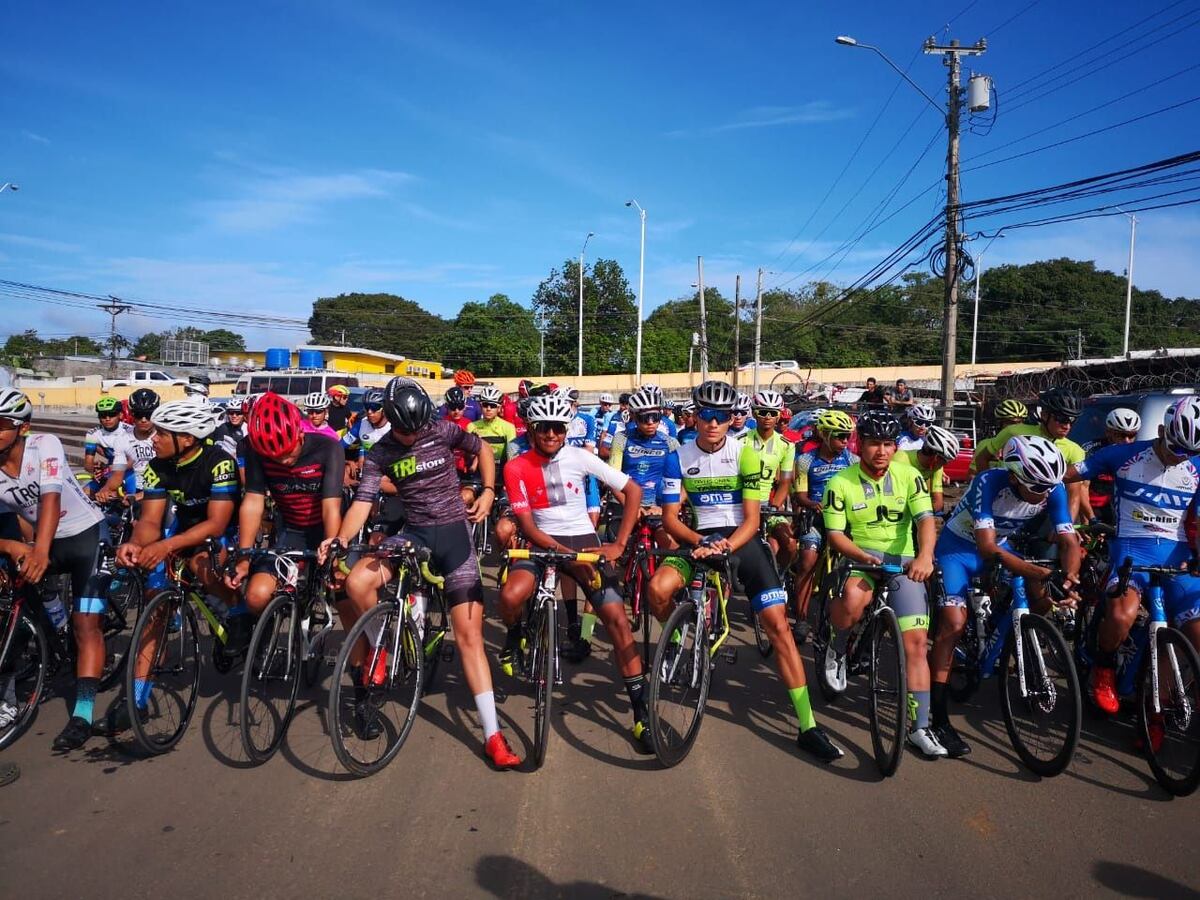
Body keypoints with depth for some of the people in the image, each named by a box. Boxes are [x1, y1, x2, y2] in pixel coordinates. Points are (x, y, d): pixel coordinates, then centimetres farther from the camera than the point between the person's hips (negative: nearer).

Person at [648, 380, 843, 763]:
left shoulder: (745, 454, -5)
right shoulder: (681, 457, 0)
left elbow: (752, 519, -7)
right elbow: (670, 517, -1)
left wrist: (725, 546, -26)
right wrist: (700, 541, -19)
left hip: (741, 540, -1)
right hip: (698, 539, 1)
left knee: (778, 624, -12)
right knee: (658, 589, -29)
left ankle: (808, 727, -6)